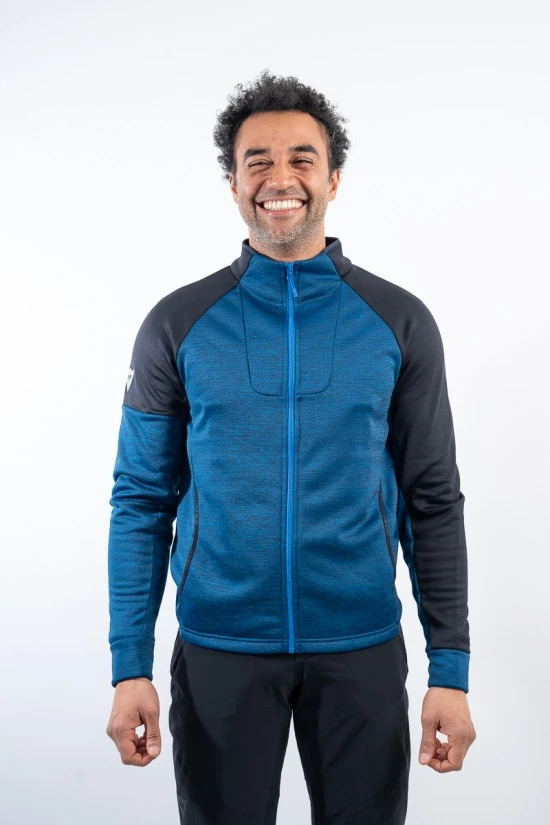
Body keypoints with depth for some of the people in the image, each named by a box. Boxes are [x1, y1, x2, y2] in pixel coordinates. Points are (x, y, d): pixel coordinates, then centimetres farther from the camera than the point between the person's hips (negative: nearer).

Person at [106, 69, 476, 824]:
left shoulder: (399, 322, -2)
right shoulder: (178, 324, -2)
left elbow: (434, 502, 0)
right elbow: (142, 501, 0)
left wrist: (451, 669, -3)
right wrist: (130, 665, -5)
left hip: (362, 648, 1)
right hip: (219, 649, 0)